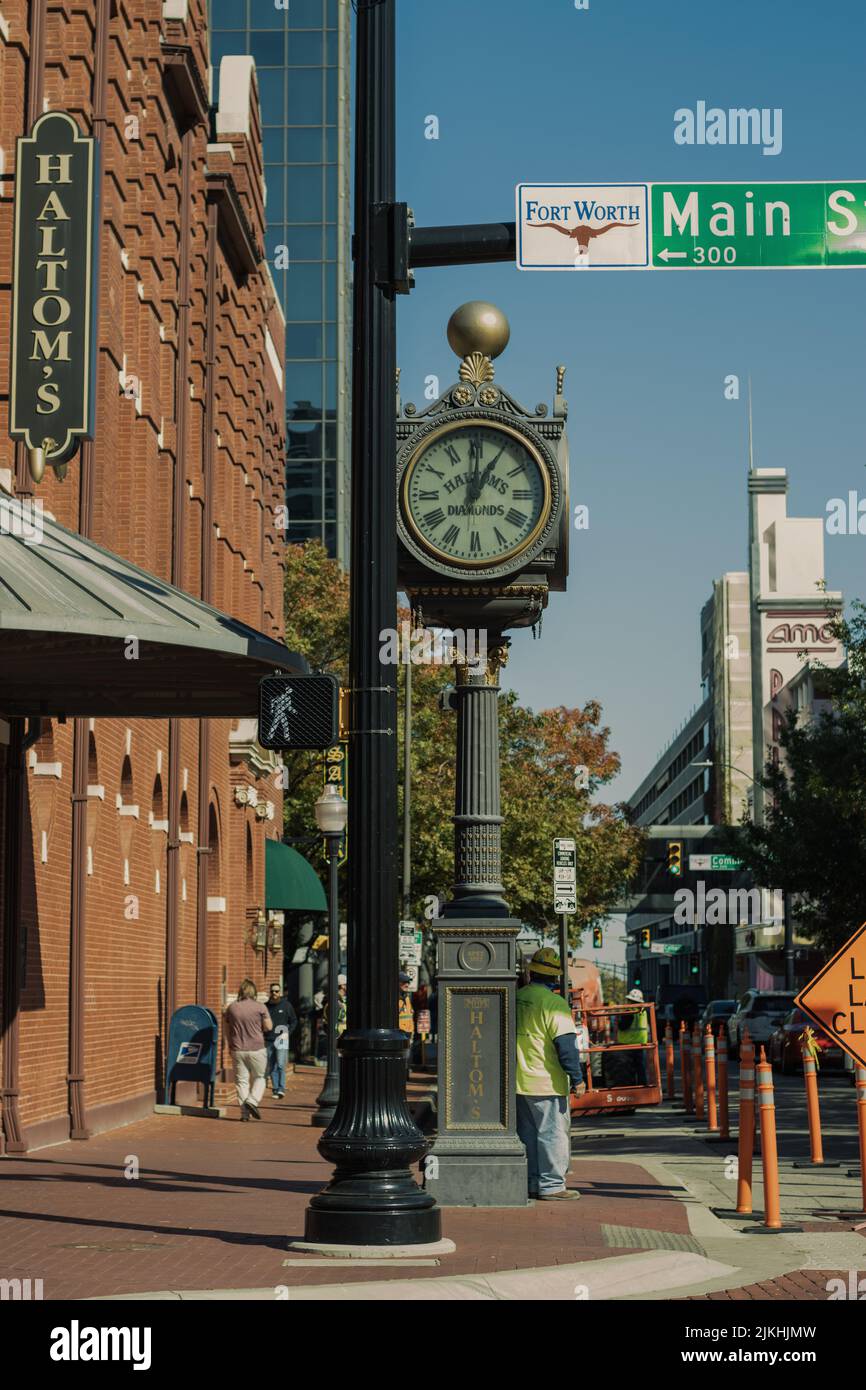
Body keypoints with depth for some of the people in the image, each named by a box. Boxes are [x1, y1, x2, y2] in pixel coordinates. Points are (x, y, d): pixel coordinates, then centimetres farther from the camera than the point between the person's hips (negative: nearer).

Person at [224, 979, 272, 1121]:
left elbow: (227, 1030, 11)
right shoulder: (260, 1007, -7)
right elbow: (268, 1027, -6)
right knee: (259, 1078, 12)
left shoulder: (231, 1008, 4)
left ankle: (244, 1112, 4)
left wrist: (230, 1045, 23)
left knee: (241, 1080, 8)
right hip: (256, 1049, -3)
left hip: (237, 1050, 3)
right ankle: (252, 1101, -10)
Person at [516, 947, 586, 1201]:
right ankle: (551, 1186, -1)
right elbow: (565, 1044, -18)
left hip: (519, 1083, 7)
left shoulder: (515, 999, 8)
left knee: (528, 1133, 14)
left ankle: (531, 1183, 19)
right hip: (547, 1084, -7)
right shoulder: (554, 1003, -15)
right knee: (553, 1133, -1)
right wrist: (577, 1078, -13)